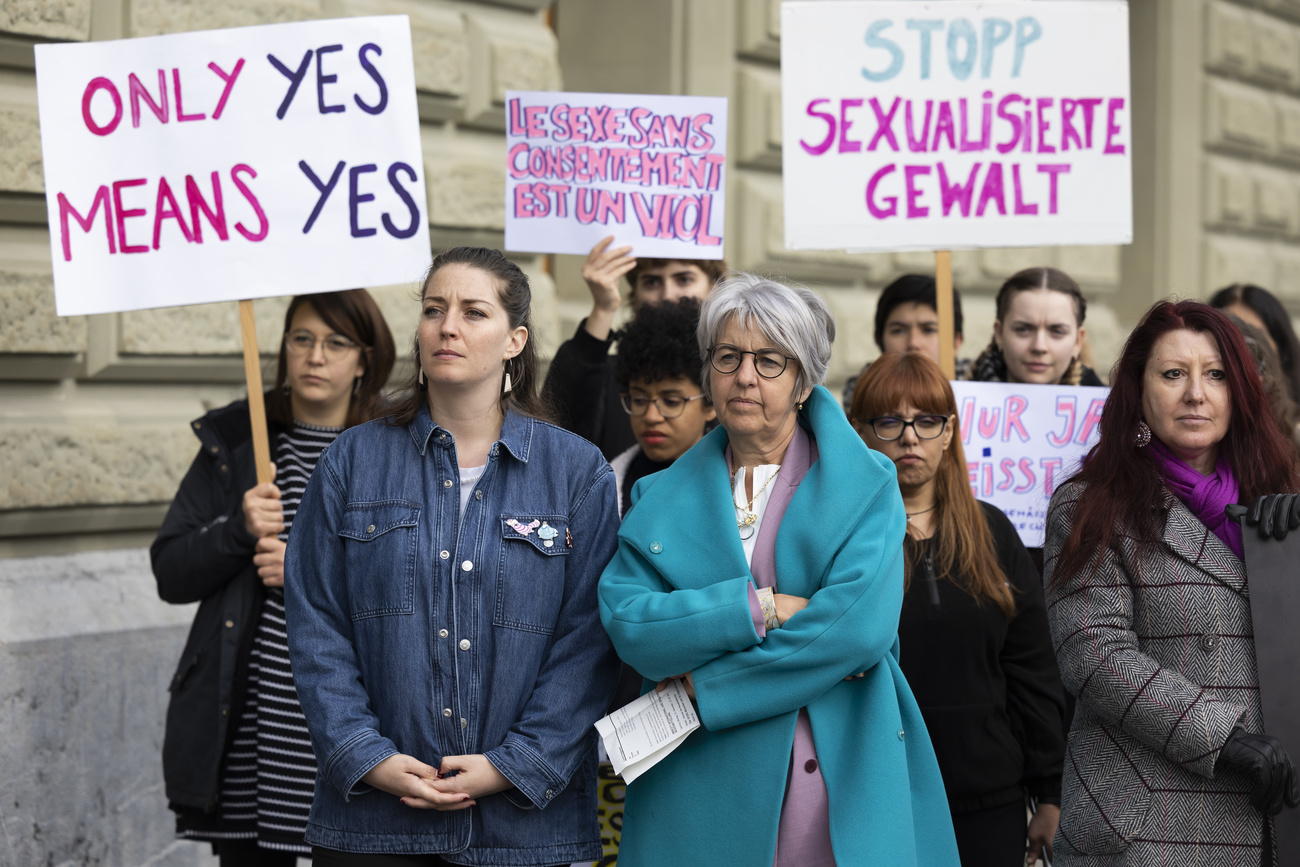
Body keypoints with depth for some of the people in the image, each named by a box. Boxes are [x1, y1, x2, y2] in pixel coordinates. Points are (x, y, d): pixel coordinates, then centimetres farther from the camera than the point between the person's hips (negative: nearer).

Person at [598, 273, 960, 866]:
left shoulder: (865, 487, 3)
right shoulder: (661, 499, 10)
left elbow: (860, 623, -13)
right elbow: (626, 622, -5)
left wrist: (710, 688, -12)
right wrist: (759, 609, -16)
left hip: (840, 781, -1)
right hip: (698, 790, 2)